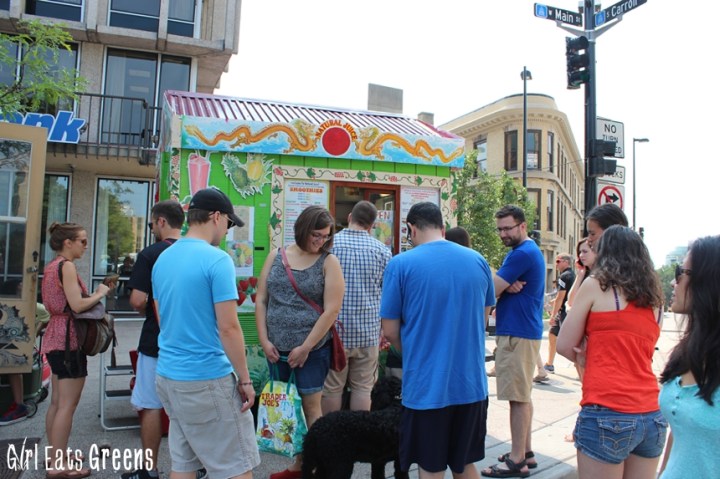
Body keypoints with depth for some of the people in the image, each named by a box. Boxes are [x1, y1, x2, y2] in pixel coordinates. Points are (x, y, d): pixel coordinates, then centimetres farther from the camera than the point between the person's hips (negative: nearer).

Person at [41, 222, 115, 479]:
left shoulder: (52, 266, 14)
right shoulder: (67, 266, -15)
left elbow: (67, 301, 10)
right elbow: (77, 305, -23)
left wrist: (98, 292, 7)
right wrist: (100, 293, -8)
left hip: (55, 337, 10)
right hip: (68, 339, -10)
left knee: (57, 401, 16)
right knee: (68, 403, -4)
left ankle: (54, 455, 25)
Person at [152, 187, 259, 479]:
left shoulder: (163, 259, 8)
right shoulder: (217, 260, -16)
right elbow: (228, 328, -18)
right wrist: (245, 379, -9)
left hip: (168, 374, 8)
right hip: (207, 378, -8)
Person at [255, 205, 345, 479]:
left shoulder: (328, 262, -6)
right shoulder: (276, 256, 5)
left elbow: (331, 311, -11)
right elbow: (261, 301, 7)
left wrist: (305, 348, -11)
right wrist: (264, 340, -1)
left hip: (312, 349, -4)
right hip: (277, 349, 4)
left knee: (310, 407, 2)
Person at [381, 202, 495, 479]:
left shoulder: (401, 264, -10)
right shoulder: (478, 261, 2)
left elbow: (390, 331, -6)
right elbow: (483, 318, 13)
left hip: (426, 386, -4)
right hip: (472, 384, 4)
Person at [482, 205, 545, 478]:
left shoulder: (522, 253, -17)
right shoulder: (530, 251, 17)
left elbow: (490, 290, -18)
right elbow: (499, 287, 10)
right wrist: (508, 286, -11)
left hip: (517, 334, -11)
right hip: (525, 331, 11)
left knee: (518, 398, -4)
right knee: (523, 396, 16)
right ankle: (525, 452, 25)